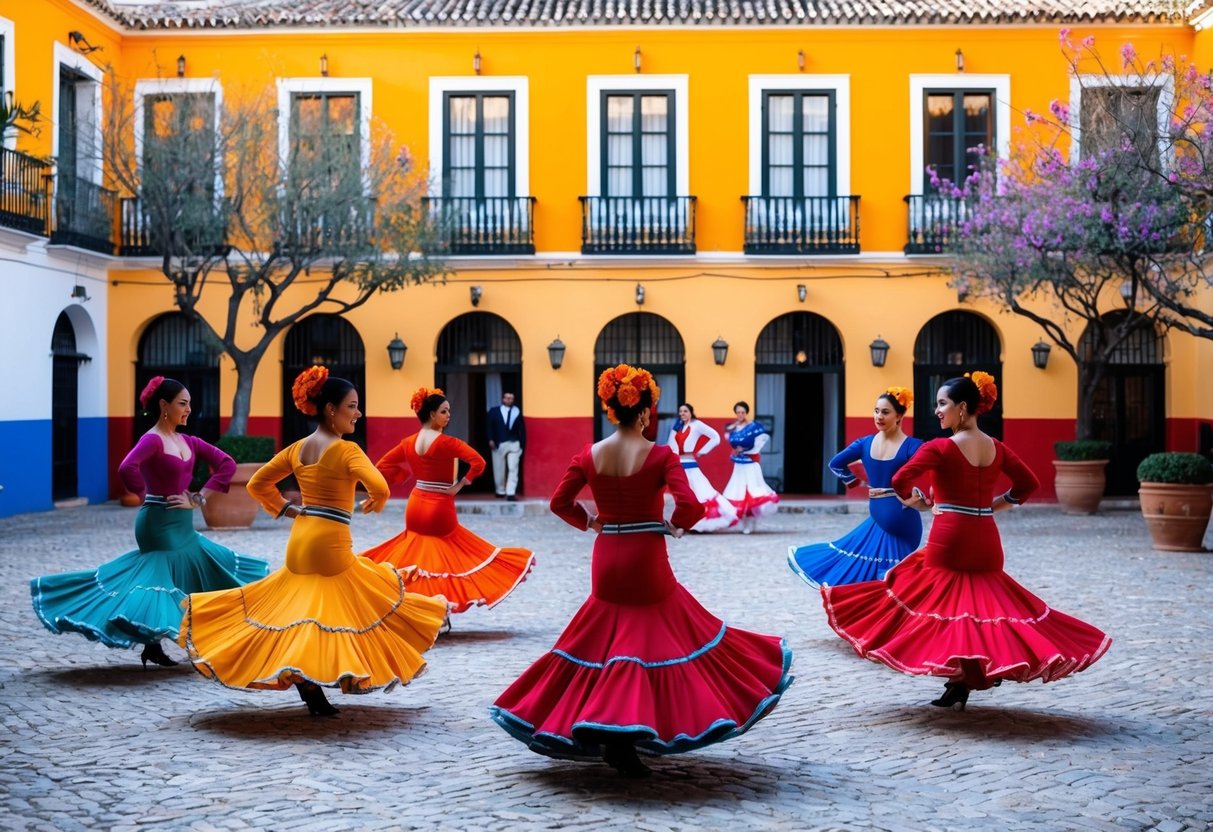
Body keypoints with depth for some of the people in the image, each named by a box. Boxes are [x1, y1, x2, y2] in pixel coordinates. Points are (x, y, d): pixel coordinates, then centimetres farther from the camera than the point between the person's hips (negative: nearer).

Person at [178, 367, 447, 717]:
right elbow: (379, 487, -24)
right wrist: (374, 504, -3)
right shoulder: (346, 449, -12)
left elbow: (257, 484, 16)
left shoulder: (297, 449, 9)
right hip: (331, 544, -7)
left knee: (299, 612, 14)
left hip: (299, 541, 7)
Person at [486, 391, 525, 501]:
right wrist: (491, 440, -13)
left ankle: (511, 493, -13)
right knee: (499, 470, 10)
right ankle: (500, 491, 27)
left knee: (513, 469, -10)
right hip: (499, 444, 0)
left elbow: (522, 429, 3)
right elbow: (490, 426, -1)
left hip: (514, 444, 0)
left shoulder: (517, 412, 4)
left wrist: (522, 444, -3)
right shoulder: (494, 411, 5)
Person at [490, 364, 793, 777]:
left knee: (602, 645, 17)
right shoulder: (660, 455, -12)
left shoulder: (590, 455, -1)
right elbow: (690, 506, -20)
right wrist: (675, 526, 0)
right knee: (654, 645, 6)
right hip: (647, 562, -4)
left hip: (607, 562, 4)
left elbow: (559, 502, 3)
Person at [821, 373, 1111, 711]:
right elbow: (1028, 483, 15)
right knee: (985, 603, 14)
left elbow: (900, 482, -17)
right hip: (986, 542, 5)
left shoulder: (939, 448, -11)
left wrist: (919, 502, 2)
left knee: (946, 605, 4)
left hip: (949, 540, -5)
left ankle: (958, 684, 2)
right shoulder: (996, 448, 7)